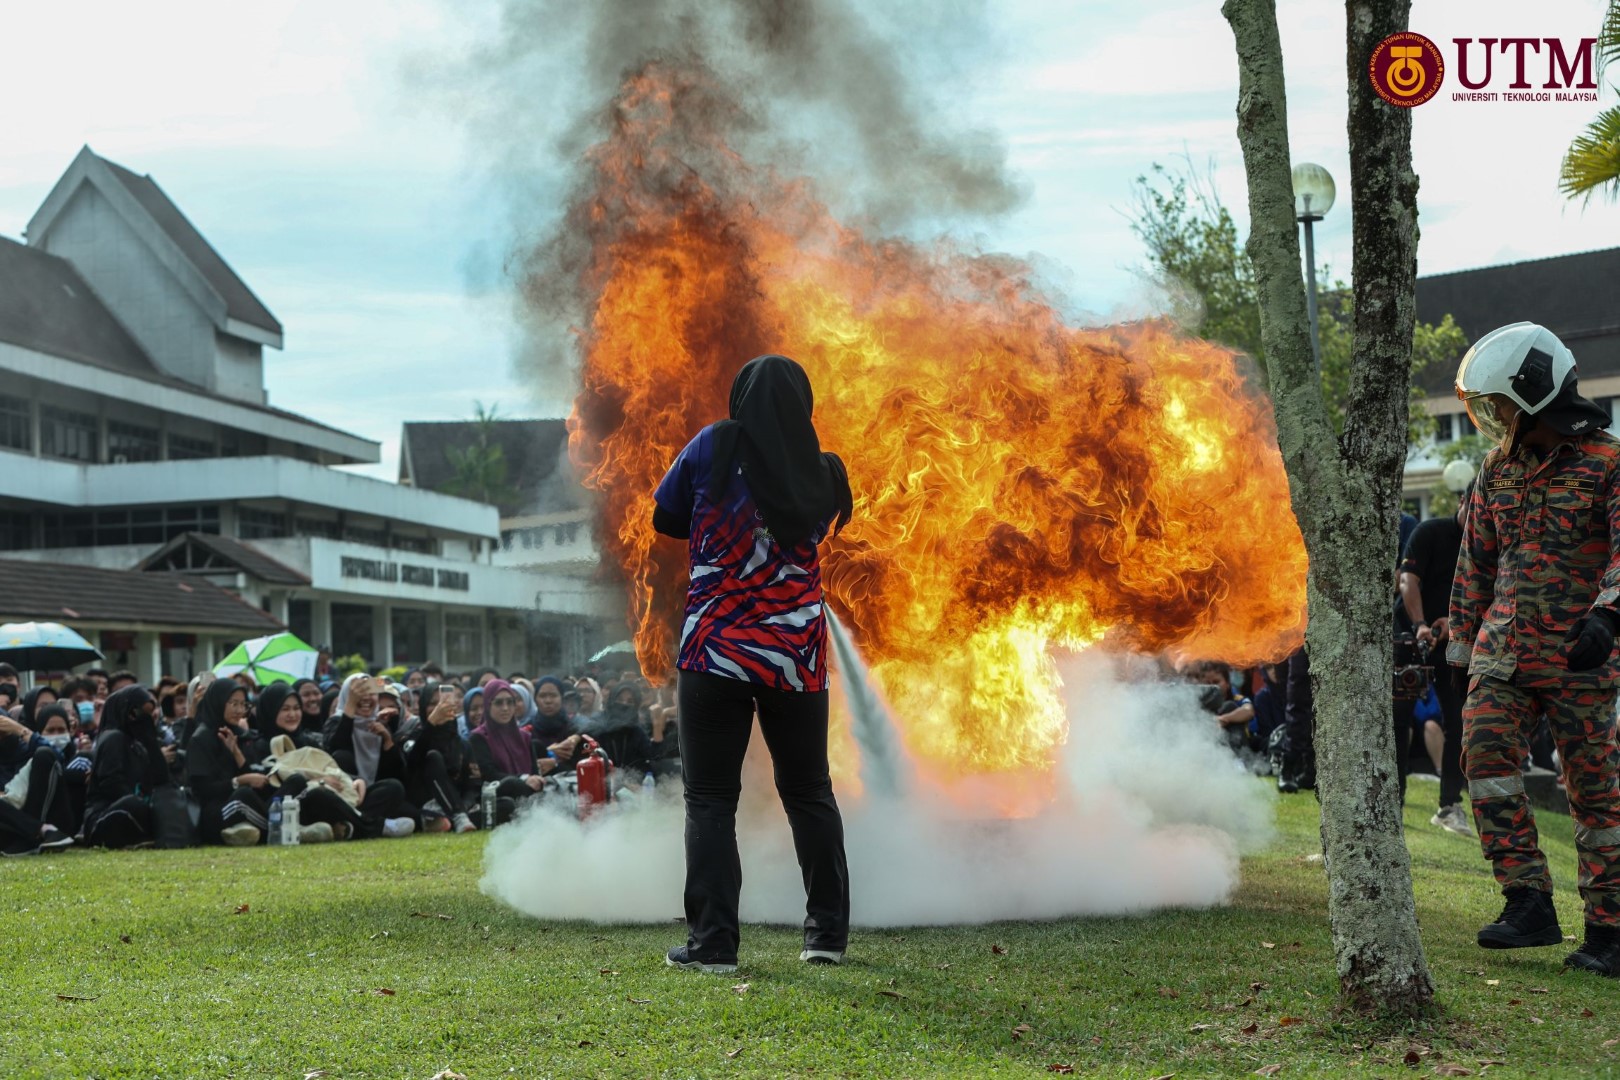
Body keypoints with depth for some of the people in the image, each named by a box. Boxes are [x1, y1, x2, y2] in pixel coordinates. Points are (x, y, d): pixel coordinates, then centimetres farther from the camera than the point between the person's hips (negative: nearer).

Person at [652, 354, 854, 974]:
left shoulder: (714, 448, -3)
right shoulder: (823, 473, 4)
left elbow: (665, 518, 7)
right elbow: (815, 530, 13)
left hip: (716, 650, -3)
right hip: (798, 657, 3)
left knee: (710, 799, 3)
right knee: (809, 792, 16)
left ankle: (711, 943, -2)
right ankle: (828, 934, 19)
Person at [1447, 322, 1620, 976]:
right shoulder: (1498, 469, 13)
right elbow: (1475, 562, 20)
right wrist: (1461, 645, 22)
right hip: (1502, 649, 5)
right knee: (1486, 754, -14)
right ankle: (1529, 903, -10)